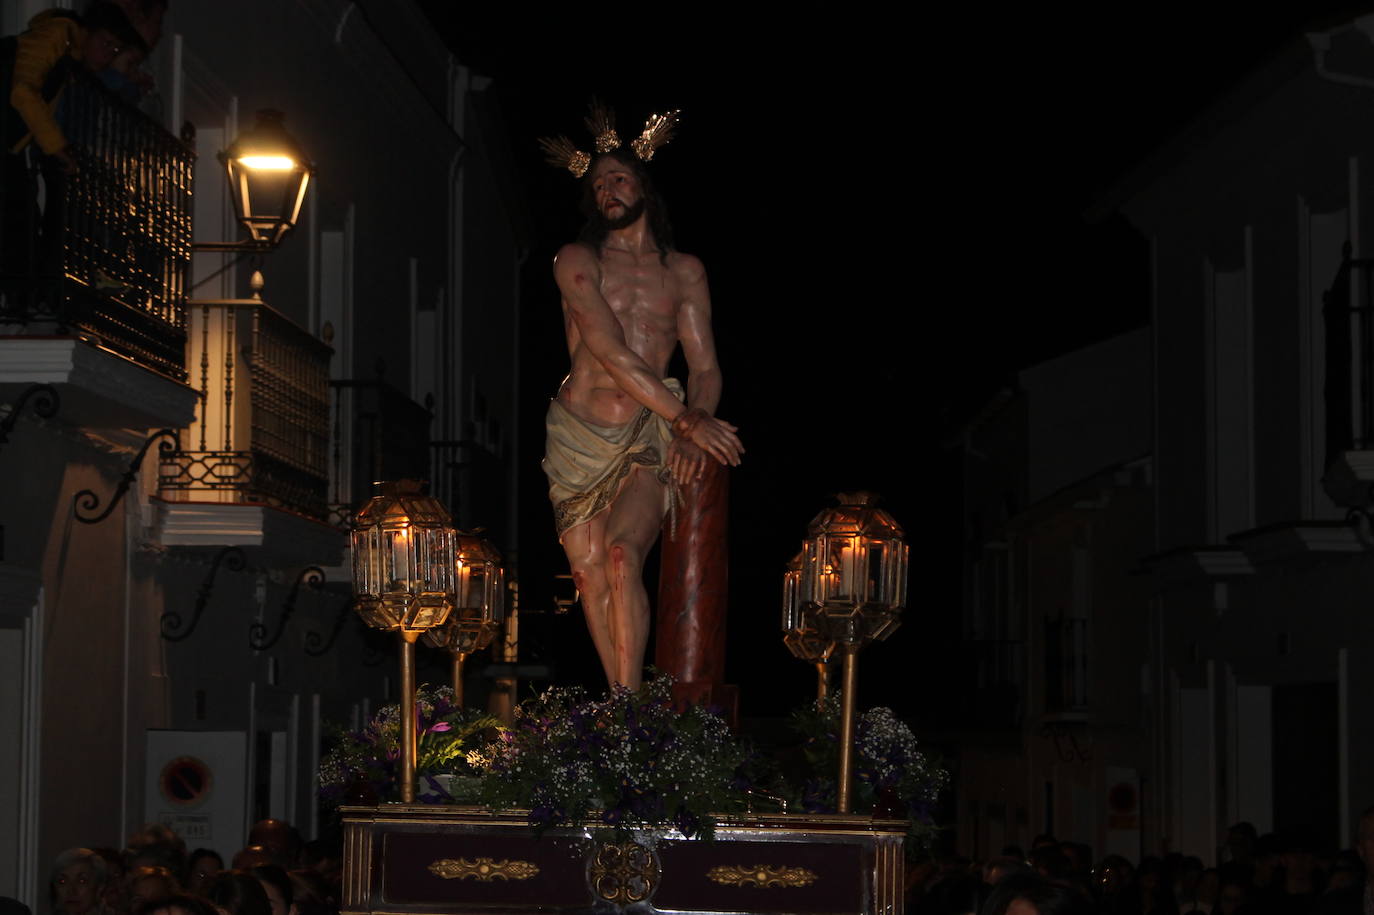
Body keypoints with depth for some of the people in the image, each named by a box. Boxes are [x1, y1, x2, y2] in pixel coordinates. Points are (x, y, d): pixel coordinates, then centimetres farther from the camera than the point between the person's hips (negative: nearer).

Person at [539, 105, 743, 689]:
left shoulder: (684, 272, 12)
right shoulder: (577, 262, 4)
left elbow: (705, 366, 7)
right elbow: (609, 351, -9)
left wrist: (691, 434, -15)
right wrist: (686, 418, -17)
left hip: (648, 441, -1)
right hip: (578, 437, 1)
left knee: (623, 554, -23)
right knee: (589, 571, -5)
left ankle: (629, 704, -24)